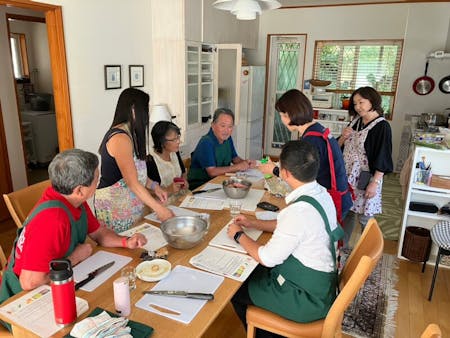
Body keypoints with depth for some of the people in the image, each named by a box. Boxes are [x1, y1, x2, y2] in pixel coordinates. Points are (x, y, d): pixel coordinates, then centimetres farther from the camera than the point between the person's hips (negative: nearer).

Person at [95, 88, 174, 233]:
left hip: (127, 203, 9)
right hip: (114, 207, -9)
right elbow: (132, 183, -22)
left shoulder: (127, 134, 8)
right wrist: (158, 208, -20)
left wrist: (153, 185, 1)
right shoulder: (120, 138, -21)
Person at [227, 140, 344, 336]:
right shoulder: (321, 193, -5)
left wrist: (239, 235, -6)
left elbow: (267, 258, -22)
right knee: (251, 273, 21)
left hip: (307, 299, -8)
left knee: (235, 289, 9)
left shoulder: (300, 210, -33)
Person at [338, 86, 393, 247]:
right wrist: (343, 137, -7)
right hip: (348, 176, 6)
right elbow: (340, 146, 14)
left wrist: (375, 183, -18)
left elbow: (382, 158, -15)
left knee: (364, 217, 4)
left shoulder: (382, 126, -12)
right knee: (347, 211, 15)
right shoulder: (355, 121, 7)